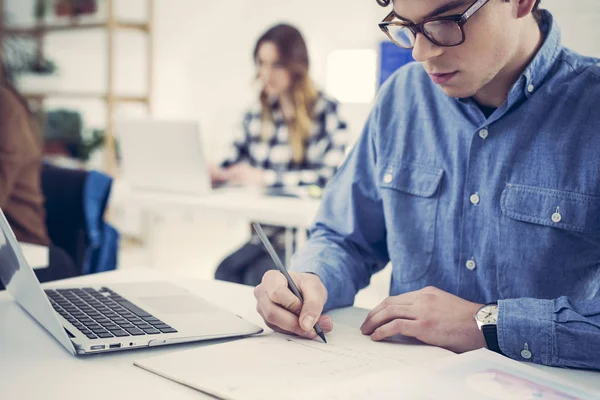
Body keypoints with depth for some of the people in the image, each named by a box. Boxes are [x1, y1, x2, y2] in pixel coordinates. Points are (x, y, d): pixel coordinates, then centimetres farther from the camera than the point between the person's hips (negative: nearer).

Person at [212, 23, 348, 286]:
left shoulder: (325, 112, -3)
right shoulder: (257, 114, 14)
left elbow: (330, 176, -15)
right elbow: (233, 165, 16)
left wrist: (266, 178, -21)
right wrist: (215, 174, -8)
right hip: (267, 234, 5)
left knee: (258, 277, -28)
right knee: (225, 272, -23)